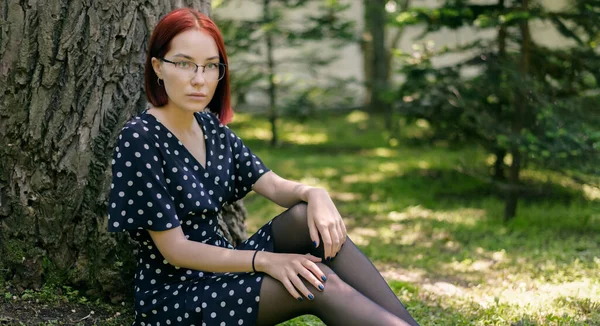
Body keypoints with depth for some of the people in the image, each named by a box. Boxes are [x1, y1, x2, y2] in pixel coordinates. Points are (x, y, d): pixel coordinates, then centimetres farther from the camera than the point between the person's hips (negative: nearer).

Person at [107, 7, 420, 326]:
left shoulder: (212, 127, 5)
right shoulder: (139, 139, -18)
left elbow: (274, 186, 4)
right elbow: (175, 250, -19)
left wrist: (314, 194, -19)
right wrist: (265, 260, -26)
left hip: (219, 270, 7)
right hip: (171, 295, -7)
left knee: (308, 216, -15)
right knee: (316, 282, -25)